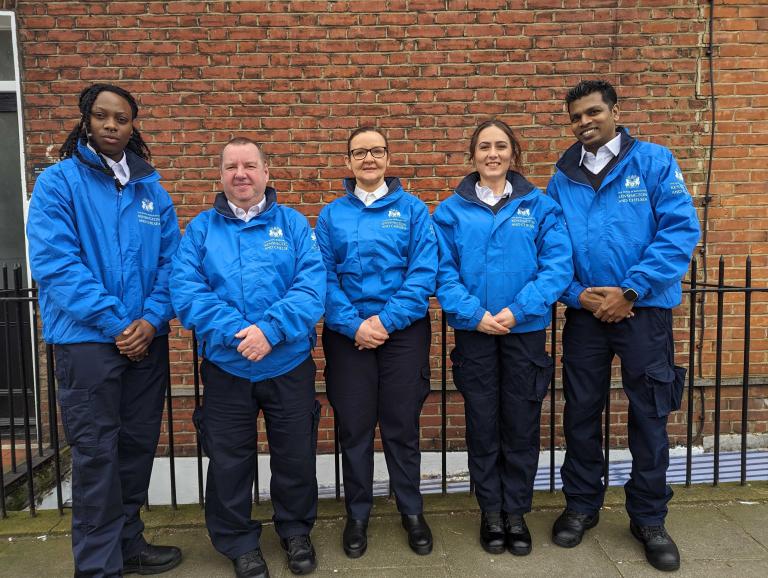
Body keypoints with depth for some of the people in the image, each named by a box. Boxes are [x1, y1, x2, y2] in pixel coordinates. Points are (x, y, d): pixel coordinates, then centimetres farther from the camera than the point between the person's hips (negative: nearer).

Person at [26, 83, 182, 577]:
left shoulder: (152, 189, 10)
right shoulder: (58, 182, -2)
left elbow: (171, 260, 5)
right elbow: (55, 263, -13)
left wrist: (152, 319, -10)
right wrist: (115, 323, -17)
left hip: (148, 340, 4)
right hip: (87, 338, -4)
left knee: (139, 445, 13)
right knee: (96, 453, 1)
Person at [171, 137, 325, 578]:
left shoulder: (294, 223, 2)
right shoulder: (201, 228, 4)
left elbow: (312, 286, -10)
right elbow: (186, 290, -8)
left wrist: (271, 329, -23)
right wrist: (235, 333, -22)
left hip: (290, 364, 0)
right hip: (226, 366, 1)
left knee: (296, 456, 13)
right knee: (229, 460, 12)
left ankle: (296, 530, 38)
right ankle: (239, 542, 35)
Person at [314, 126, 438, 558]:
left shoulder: (413, 209, 2)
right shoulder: (331, 215, 6)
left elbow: (424, 273, -6)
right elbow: (323, 278, -1)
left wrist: (386, 320, -15)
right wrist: (354, 325, -13)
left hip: (403, 332, -1)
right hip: (348, 335, 1)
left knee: (402, 425, 8)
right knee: (354, 427, 9)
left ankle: (412, 511, 29)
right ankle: (357, 514, 28)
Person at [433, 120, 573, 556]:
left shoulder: (541, 206, 2)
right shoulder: (452, 210, 3)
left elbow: (558, 266, -7)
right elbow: (444, 272, -3)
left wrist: (518, 311, -17)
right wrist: (474, 314, -16)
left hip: (526, 330, 0)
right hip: (473, 332, 0)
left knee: (522, 424, 8)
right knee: (482, 424, 9)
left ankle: (517, 512, 26)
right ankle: (491, 511, 26)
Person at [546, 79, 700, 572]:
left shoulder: (654, 161, -2)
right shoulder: (563, 176, 6)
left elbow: (681, 230, -10)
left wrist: (629, 291, -16)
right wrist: (576, 294, -11)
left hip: (644, 310, -2)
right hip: (584, 312, 3)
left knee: (649, 414, 7)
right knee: (581, 411, 11)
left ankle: (649, 518, 26)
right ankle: (582, 505, 30)